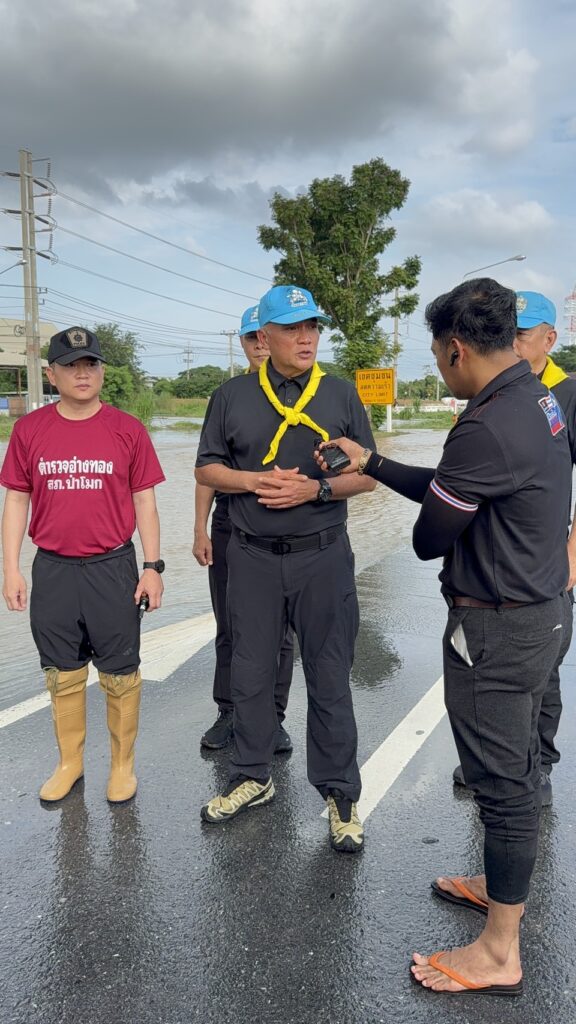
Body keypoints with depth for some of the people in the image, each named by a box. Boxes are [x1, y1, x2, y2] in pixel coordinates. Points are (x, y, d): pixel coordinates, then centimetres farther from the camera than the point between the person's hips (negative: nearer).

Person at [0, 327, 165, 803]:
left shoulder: (127, 429, -3)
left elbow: (144, 500, 0)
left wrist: (153, 566, -3)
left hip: (113, 567, -1)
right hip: (53, 569, 2)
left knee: (121, 674, 8)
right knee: (63, 674, 14)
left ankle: (123, 764, 26)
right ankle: (70, 763, 32)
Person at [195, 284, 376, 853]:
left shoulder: (341, 394, 3)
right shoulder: (232, 396, 4)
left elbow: (368, 474, 3)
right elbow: (207, 469, 7)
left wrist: (315, 489, -15)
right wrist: (257, 480, -12)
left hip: (322, 556, -1)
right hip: (252, 557, 2)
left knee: (329, 678, 5)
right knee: (250, 673, 12)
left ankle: (340, 794, 19)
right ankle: (252, 777, 31)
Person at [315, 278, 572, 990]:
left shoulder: (488, 428, -27)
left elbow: (428, 536, -18)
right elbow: (443, 487, 11)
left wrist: (430, 533, 5)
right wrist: (369, 463, 16)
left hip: (496, 628, -10)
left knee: (501, 780, 4)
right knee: (515, 765, 23)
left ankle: (499, 955, 22)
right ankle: (501, 885, 45)